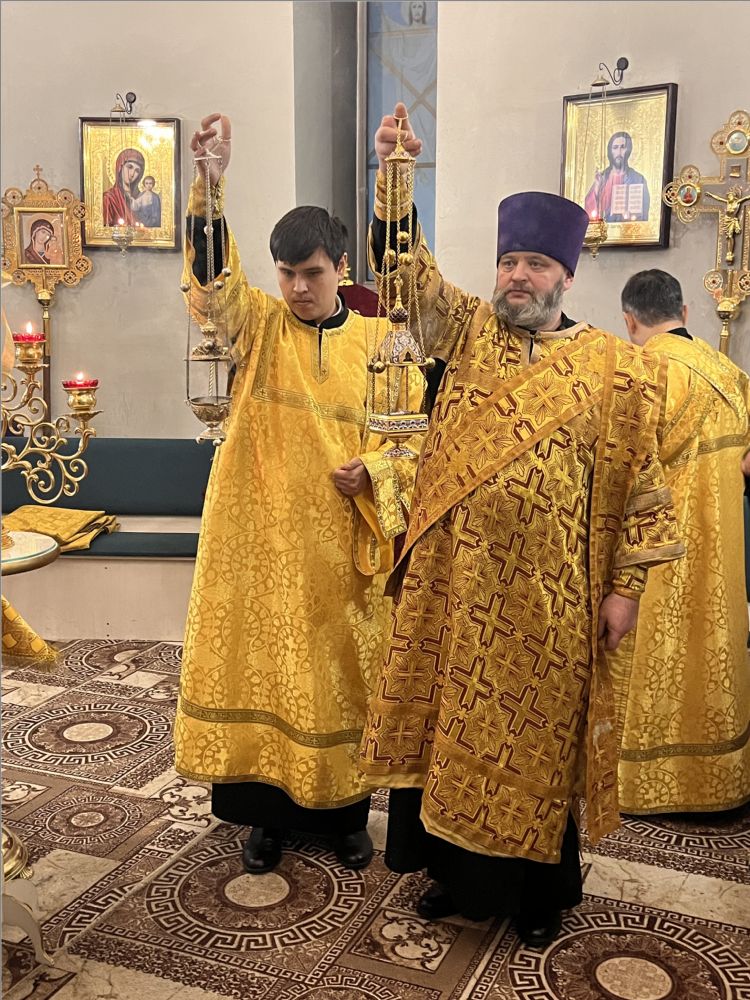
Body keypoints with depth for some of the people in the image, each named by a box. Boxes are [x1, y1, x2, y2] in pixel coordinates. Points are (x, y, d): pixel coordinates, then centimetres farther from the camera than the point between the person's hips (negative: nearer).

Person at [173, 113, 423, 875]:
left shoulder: (379, 342, 2)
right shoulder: (257, 324, 2)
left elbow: (414, 435, 6)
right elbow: (213, 275, -17)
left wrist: (372, 473, -13)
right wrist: (211, 180, -31)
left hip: (343, 543, 0)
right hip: (261, 538, 0)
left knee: (342, 668, 9)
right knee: (257, 665, 6)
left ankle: (344, 809, 27)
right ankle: (266, 808, 24)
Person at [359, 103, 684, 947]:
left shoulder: (617, 369, -2)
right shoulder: (468, 332, 6)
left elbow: (640, 487, -2)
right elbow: (405, 270, -5)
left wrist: (625, 586, -5)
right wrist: (393, 176, -18)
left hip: (548, 597, -2)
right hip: (455, 583, 3)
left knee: (536, 738, 10)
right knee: (454, 725, 12)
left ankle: (538, 889, 30)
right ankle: (459, 869, 32)